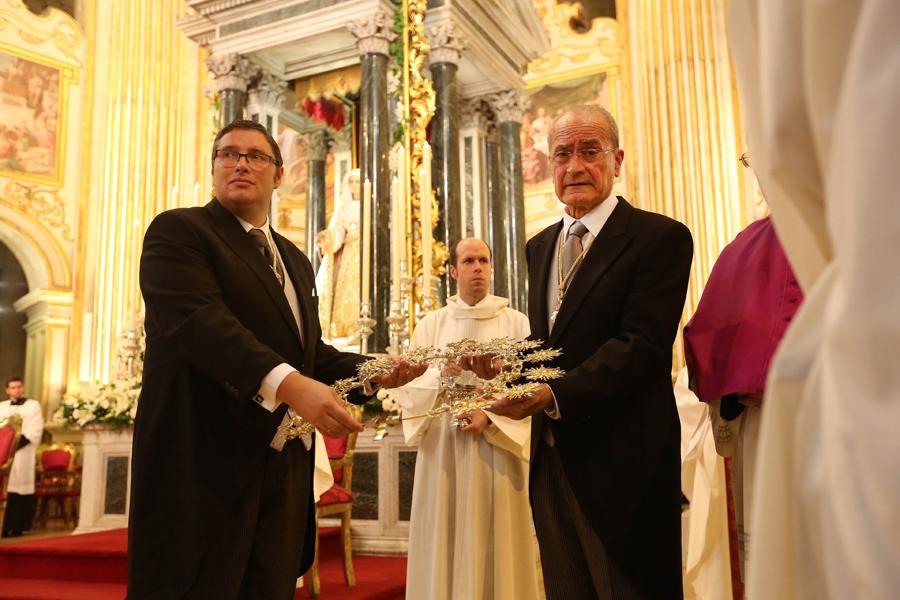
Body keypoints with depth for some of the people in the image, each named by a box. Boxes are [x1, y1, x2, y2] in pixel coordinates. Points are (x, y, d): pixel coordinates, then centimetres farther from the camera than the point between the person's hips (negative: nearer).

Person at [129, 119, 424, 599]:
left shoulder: (295, 260, 21)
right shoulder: (178, 231, -4)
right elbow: (198, 320, -22)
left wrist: (370, 371, 3)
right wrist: (287, 383, -35)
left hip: (285, 465, 7)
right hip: (206, 462, -7)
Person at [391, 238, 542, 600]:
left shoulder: (516, 322, 3)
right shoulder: (431, 325, 7)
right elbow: (407, 387, 2)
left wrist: (491, 416, -17)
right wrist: (440, 375, -16)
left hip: (496, 450, -1)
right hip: (443, 448, 1)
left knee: (496, 543, 4)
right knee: (446, 540, 6)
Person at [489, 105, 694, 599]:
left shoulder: (660, 237, -8)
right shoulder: (539, 247, 14)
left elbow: (642, 344, -18)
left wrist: (557, 394, -28)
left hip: (622, 461, -6)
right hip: (552, 459, 7)